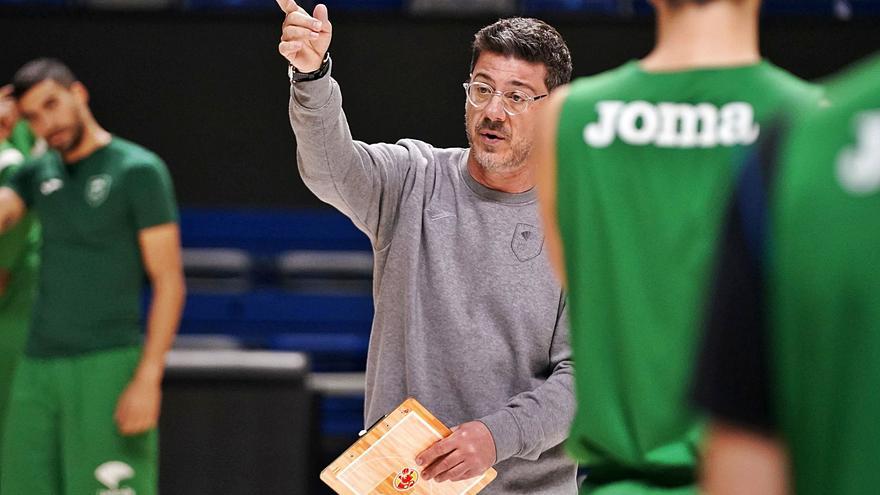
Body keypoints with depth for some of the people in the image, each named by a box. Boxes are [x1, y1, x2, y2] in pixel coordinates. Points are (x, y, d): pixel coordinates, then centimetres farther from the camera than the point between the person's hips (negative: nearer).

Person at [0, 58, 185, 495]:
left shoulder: (139, 171, -4)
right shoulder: (37, 174, 15)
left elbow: (168, 282, -8)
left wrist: (148, 380, -16)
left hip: (107, 366, -6)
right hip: (37, 368, 6)